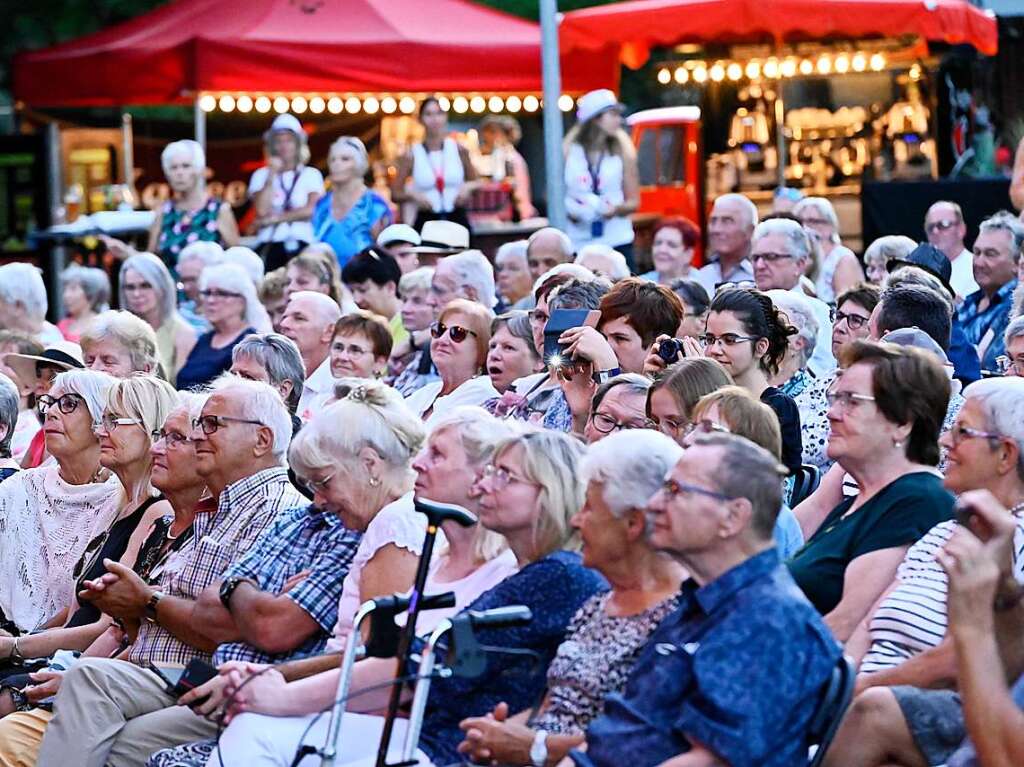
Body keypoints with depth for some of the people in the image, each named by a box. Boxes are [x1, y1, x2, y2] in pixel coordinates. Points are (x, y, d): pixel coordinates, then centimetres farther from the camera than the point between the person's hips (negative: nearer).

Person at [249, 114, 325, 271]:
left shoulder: (312, 174, 9)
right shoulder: (261, 175, 9)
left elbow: (311, 210, -4)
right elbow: (262, 211, -5)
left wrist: (276, 218, -5)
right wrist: (272, 174, -4)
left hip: (302, 245, 0)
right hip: (270, 246, 0)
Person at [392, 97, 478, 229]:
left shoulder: (458, 149, 3)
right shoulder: (412, 155, 0)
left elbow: (474, 182, 16)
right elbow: (395, 193, 4)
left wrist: (468, 187, -6)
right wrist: (412, 196, -15)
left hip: (457, 220, 1)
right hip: (426, 222, -1)